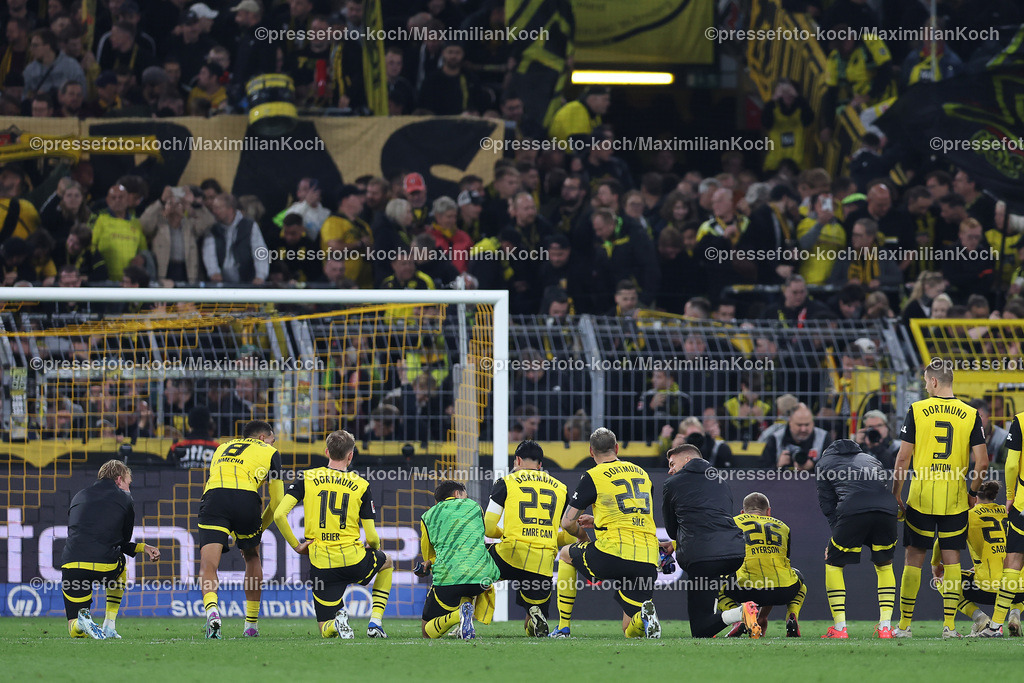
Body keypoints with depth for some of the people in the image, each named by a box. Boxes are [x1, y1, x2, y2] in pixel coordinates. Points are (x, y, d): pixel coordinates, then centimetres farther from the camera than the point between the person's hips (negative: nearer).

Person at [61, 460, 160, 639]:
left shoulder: (79, 497, 24)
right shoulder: (124, 500, 13)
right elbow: (123, 542, 16)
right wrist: (143, 548, 36)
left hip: (71, 564, 2)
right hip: (104, 567, -2)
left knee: (75, 631, 16)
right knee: (121, 566, 39)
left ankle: (80, 622, -22)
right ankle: (109, 626, 27)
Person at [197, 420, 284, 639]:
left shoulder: (223, 448, 36)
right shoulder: (269, 452, 24)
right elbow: (277, 501, 21)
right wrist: (260, 528, 33)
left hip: (212, 497, 1)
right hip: (245, 496, -1)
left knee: (208, 565, -6)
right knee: (252, 558, 24)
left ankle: (211, 610, -37)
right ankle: (251, 624, 27)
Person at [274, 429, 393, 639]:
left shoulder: (307, 478, 4)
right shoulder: (361, 486, 2)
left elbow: (279, 515, -7)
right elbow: (371, 537, 1)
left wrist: (296, 545, 6)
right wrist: (375, 547, 25)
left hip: (321, 565, 0)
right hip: (354, 561, 0)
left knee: (326, 632, 13)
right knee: (387, 563, 36)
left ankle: (336, 622, -24)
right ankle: (375, 622, 21)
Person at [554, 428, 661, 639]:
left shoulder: (592, 477, 2)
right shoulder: (642, 474, 19)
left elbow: (568, 522, 5)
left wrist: (583, 535, 27)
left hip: (614, 553, -4)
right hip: (648, 561, 4)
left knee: (566, 554, 29)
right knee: (631, 631, 14)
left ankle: (563, 628, 25)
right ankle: (645, 616, -23)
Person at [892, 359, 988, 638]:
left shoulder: (917, 410, -4)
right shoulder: (970, 414, 0)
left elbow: (903, 458, -4)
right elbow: (982, 461, -3)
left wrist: (896, 494, 5)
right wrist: (973, 492, 13)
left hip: (922, 496, -1)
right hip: (955, 498, 1)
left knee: (914, 559, 6)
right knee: (951, 559, 7)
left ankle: (904, 625, 7)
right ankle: (950, 624, 4)